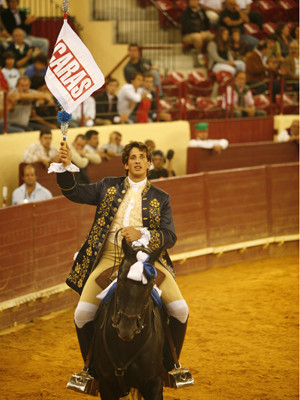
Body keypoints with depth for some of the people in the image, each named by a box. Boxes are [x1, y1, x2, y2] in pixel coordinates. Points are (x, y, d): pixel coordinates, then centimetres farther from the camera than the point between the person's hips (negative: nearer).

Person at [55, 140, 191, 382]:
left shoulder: (160, 198, 10)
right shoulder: (109, 187, 14)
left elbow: (170, 237, 2)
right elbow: (74, 193, 10)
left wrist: (142, 235, -17)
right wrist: (66, 166, -7)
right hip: (110, 257, 0)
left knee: (180, 310, -17)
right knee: (83, 314, -16)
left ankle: (171, 362, 7)